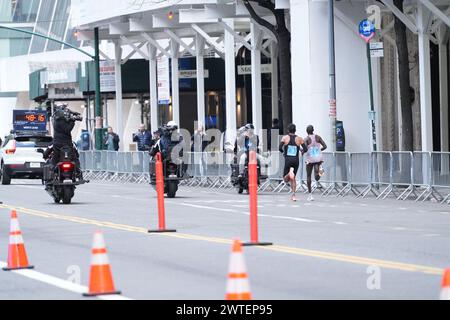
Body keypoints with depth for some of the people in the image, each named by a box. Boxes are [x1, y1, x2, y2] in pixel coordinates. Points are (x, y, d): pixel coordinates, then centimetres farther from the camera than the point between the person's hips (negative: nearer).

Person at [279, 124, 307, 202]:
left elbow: (280, 148, -9)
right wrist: (302, 151, 20)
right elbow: (305, 149, -3)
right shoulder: (299, 139, 2)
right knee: (293, 178, 18)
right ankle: (293, 195, 8)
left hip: (288, 160, -2)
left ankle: (290, 173, -31)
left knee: (286, 179, 3)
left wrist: (283, 152, 12)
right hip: (296, 160, 2)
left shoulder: (285, 138, 1)